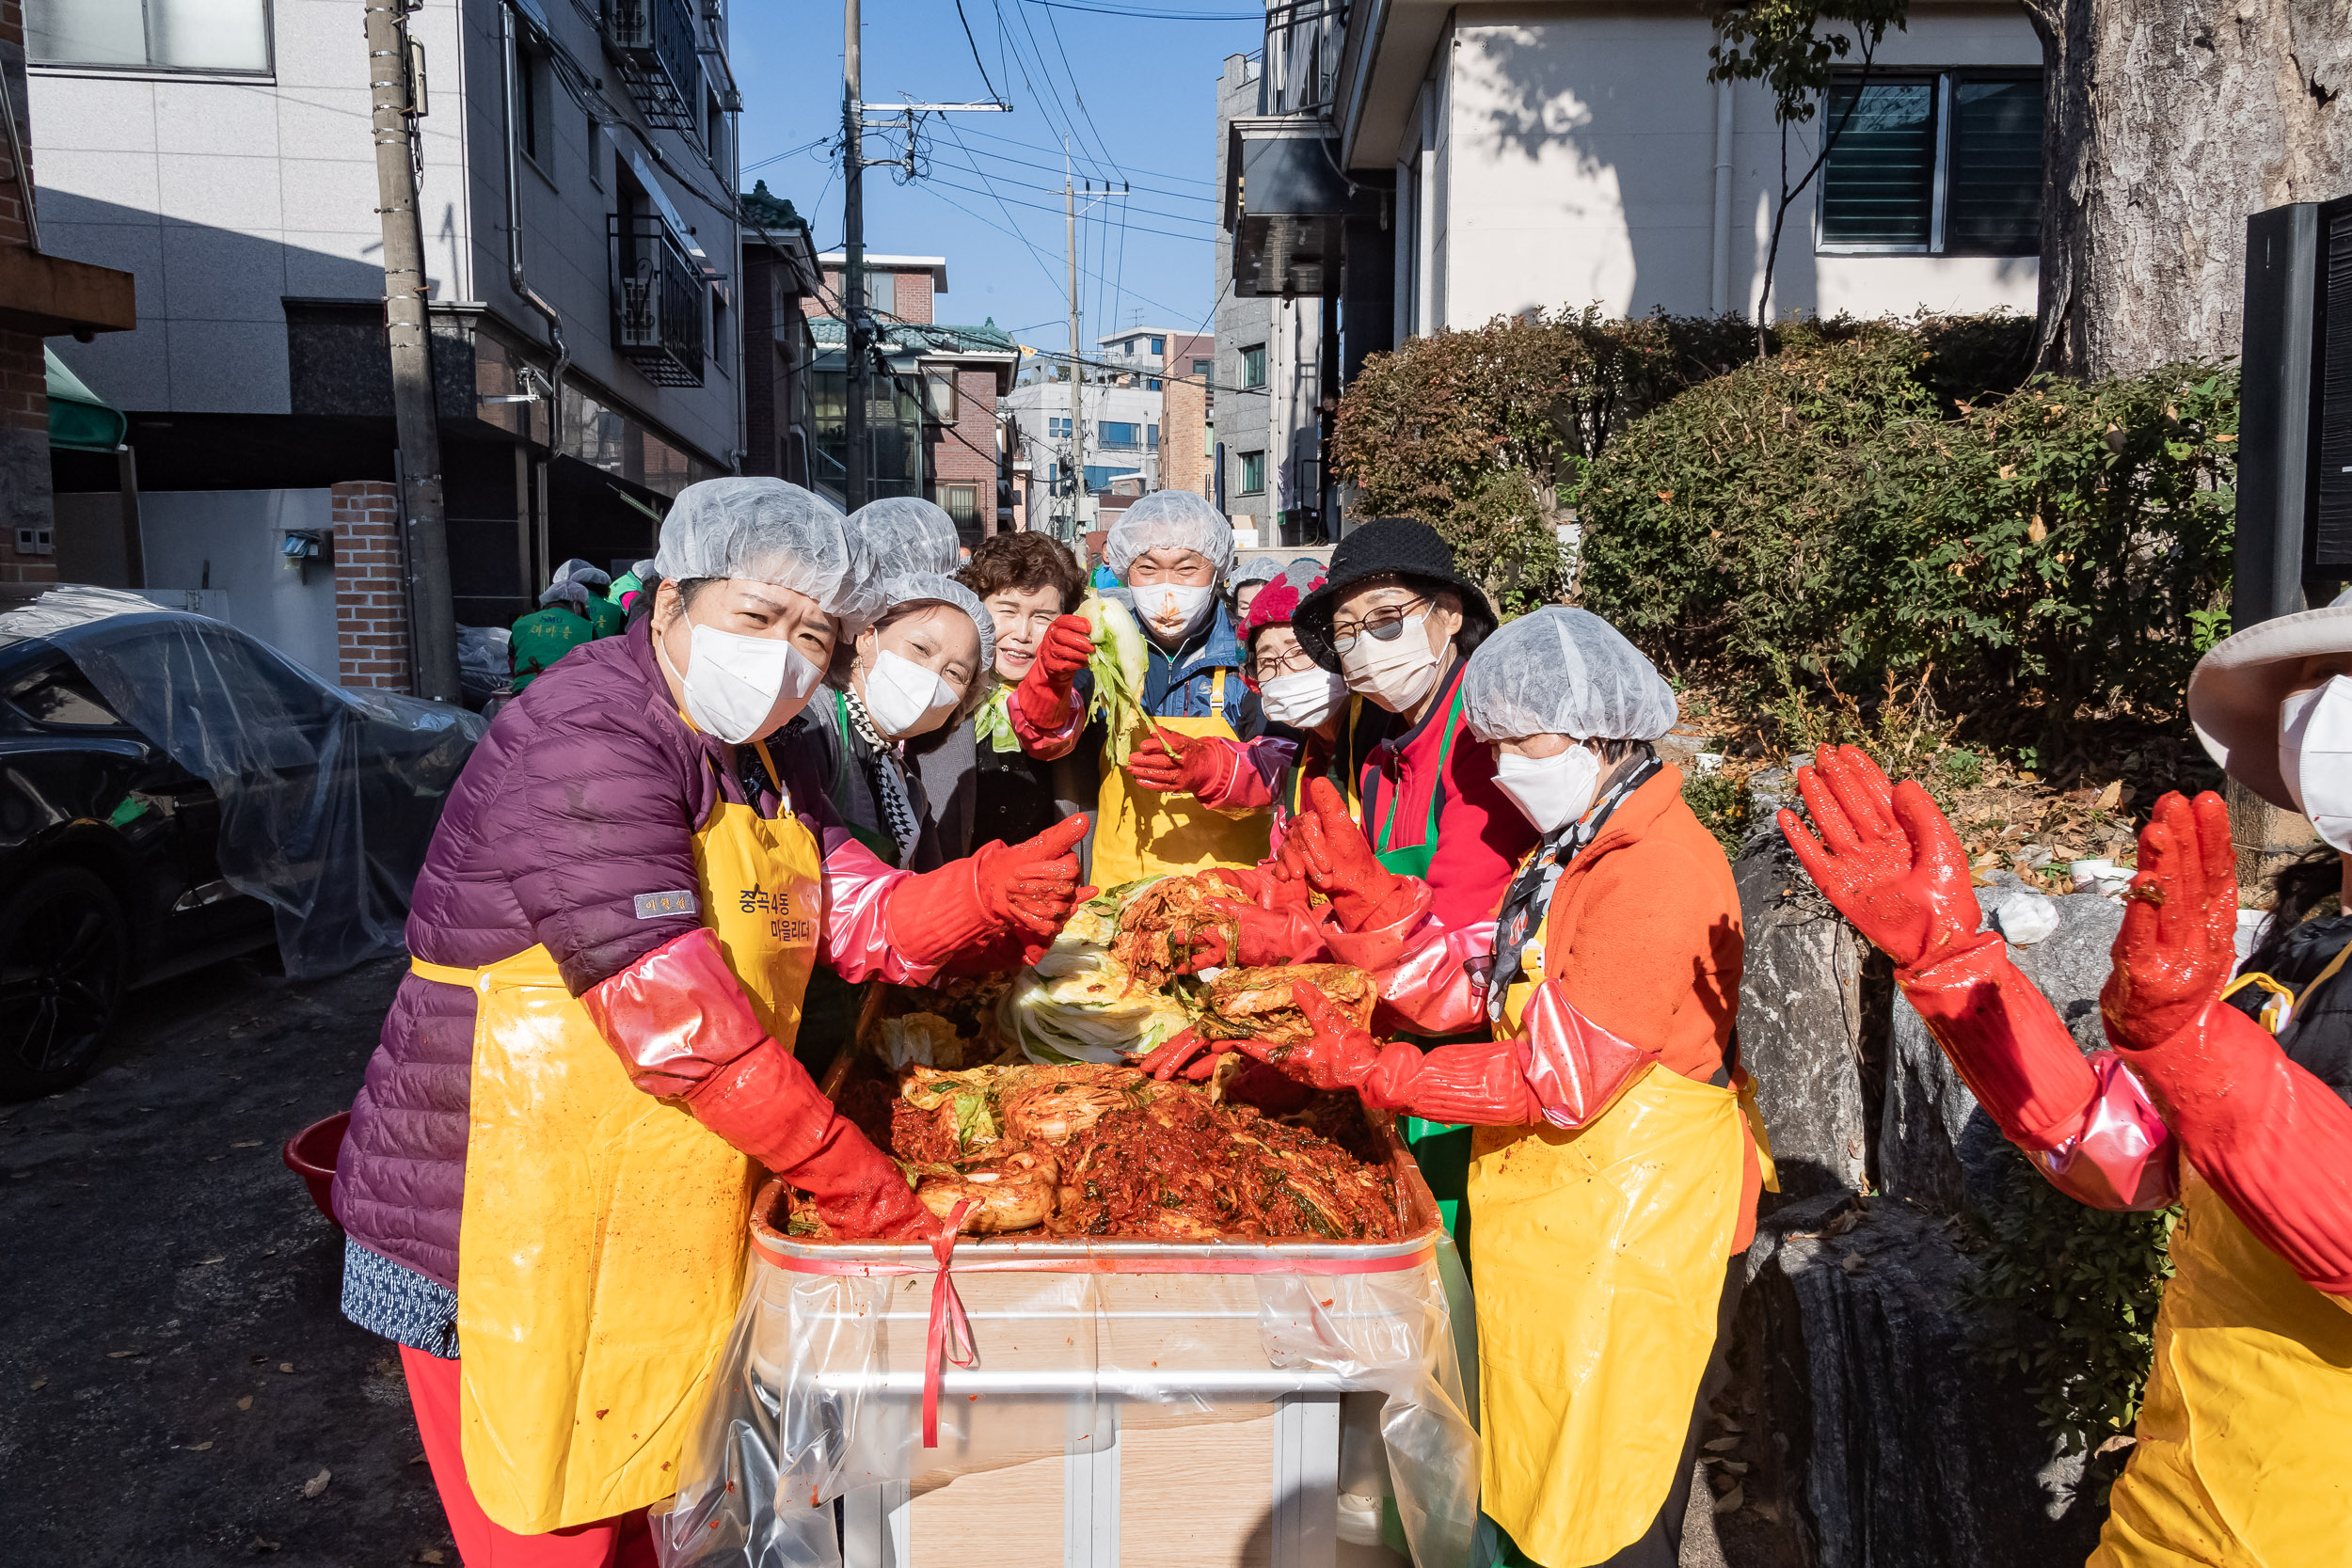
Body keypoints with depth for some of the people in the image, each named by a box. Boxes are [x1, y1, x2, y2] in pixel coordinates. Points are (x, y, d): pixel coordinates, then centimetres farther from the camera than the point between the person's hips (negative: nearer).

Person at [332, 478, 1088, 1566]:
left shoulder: (754, 762, 9)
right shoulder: (584, 742, -22)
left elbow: (869, 919, 4)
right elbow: (671, 1010, -26)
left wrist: (992, 892, -17)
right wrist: (853, 1179, -21)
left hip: (658, 1224, 8)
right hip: (504, 1225, -8)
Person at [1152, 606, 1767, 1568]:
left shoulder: (1659, 871, -20)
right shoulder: (1570, 852, 12)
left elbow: (1559, 1083, -23)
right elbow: (1461, 985, 5)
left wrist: (1370, 1070, -21)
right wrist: (1361, 886, -7)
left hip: (1632, 1230, -9)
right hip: (1551, 1216, 9)